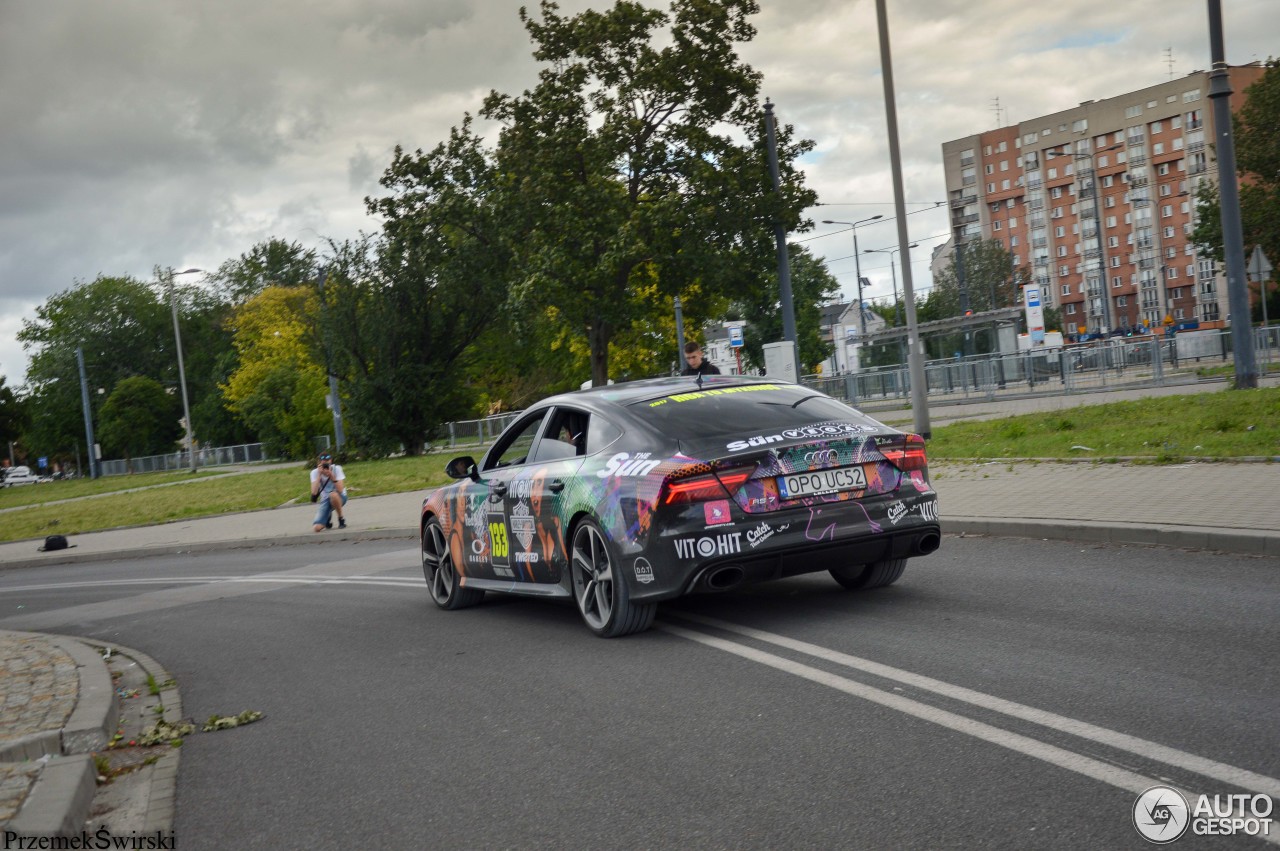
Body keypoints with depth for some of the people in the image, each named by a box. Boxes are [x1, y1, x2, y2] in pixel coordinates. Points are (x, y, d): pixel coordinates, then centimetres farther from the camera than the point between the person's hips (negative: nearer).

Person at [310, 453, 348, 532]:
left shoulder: (336, 468, -16)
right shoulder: (315, 472, -11)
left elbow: (340, 490, -26)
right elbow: (314, 493, -25)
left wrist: (332, 476, -34)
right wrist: (319, 475, -27)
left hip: (339, 498, -2)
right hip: (325, 500, 2)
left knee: (333, 494, -40)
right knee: (317, 528, -19)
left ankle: (341, 519, -15)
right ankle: (328, 517, 18)